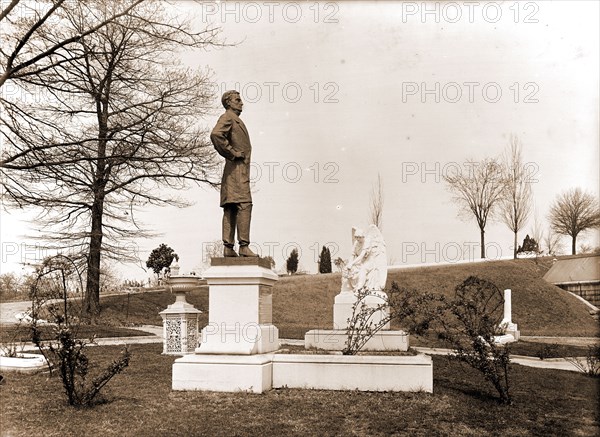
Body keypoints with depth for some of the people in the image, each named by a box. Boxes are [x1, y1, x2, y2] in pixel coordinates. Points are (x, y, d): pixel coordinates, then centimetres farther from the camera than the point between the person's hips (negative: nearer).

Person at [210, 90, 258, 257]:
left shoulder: (236, 120, 27)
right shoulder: (227, 117, -4)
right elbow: (215, 134, -23)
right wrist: (232, 153, -17)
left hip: (241, 169, 10)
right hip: (236, 168, -10)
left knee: (231, 209, 4)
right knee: (244, 204, -16)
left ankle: (228, 247, 2)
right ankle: (244, 246, -19)